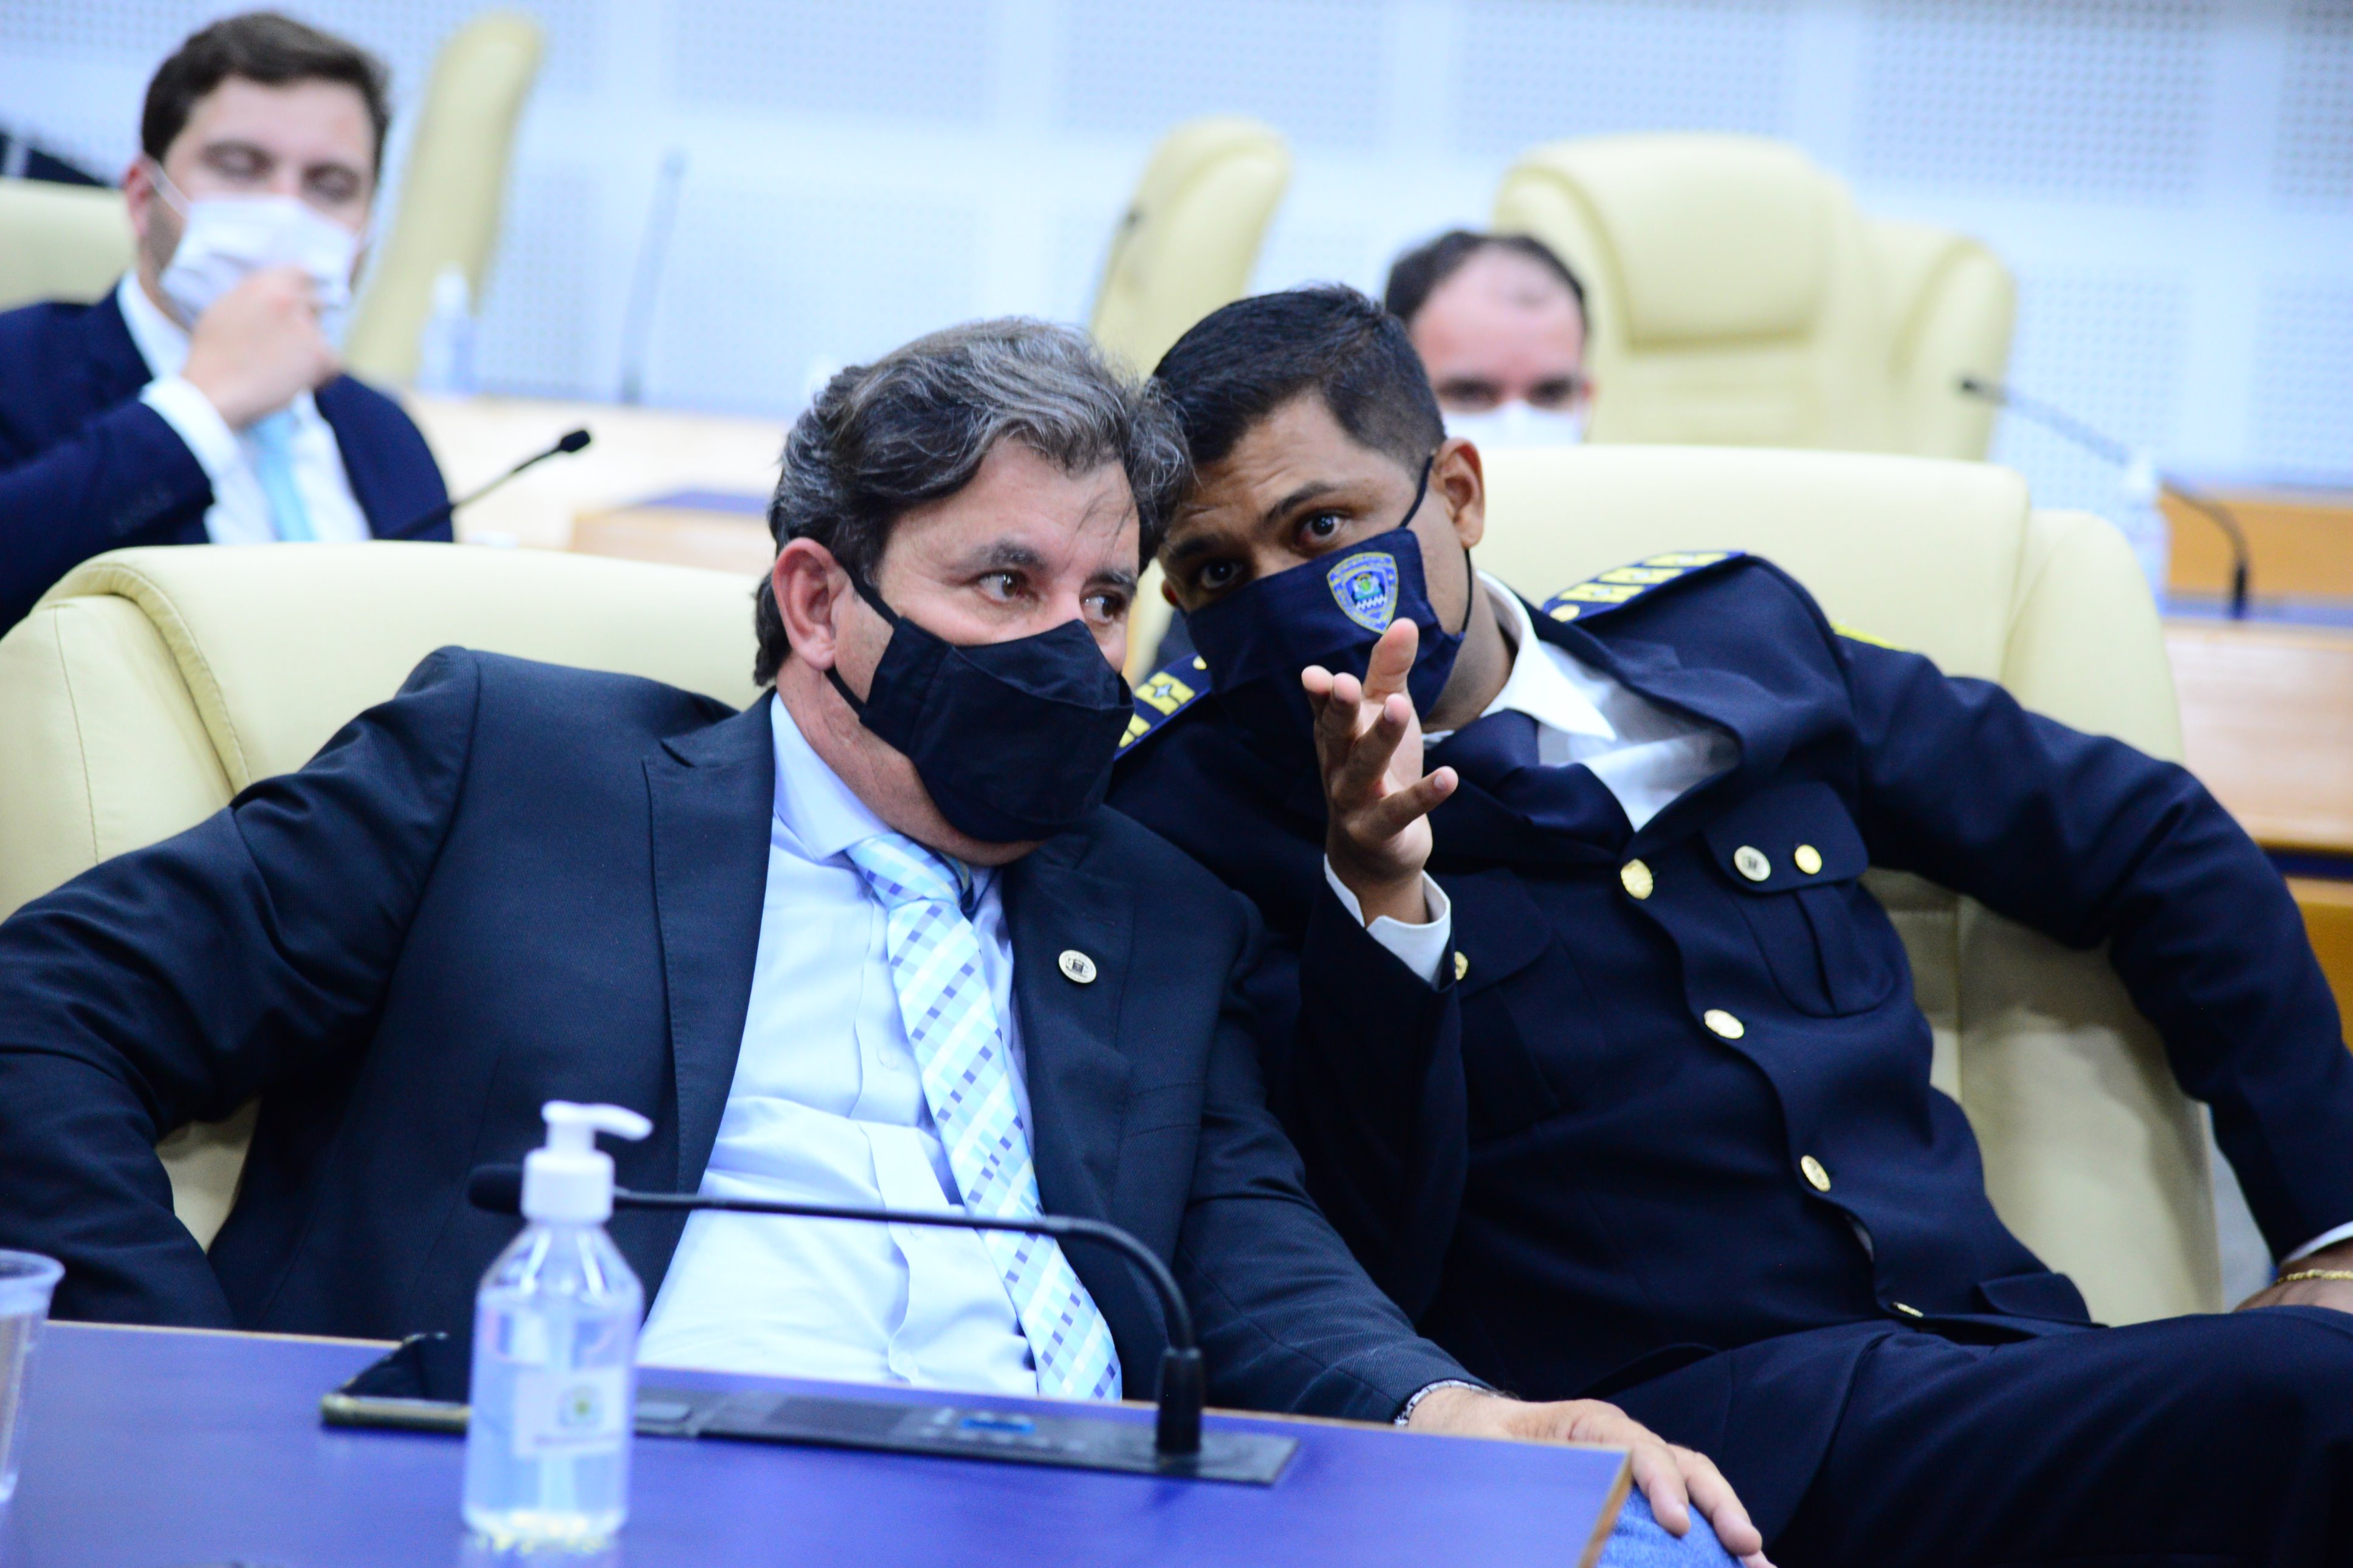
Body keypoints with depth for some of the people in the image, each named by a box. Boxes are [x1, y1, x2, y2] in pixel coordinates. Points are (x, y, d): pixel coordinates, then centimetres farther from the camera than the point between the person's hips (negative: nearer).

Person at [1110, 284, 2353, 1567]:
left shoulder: (1735, 636, 15)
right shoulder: (1193, 805, 3)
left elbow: (2155, 843, 25)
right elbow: (1353, 1268, -7)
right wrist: (1378, 894, -19)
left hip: (1998, 1347, 6)